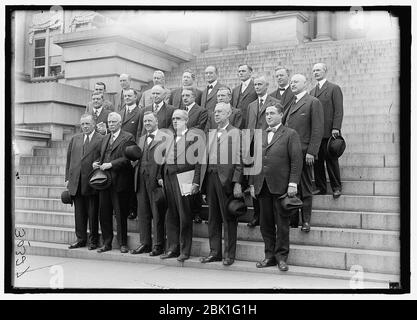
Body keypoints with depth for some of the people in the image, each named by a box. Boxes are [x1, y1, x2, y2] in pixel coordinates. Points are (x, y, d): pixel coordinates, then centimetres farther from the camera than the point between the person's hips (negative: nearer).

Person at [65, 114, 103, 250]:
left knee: (93, 214, 4)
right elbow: (69, 160, 14)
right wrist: (67, 178, 9)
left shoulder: (101, 139, -2)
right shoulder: (74, 139, 14)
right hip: (76, 182, 5)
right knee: (79, 213, 11)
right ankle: (81, 239, 21)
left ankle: (93, 240, 15)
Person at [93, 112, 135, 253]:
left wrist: (111, 164, -19)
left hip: (119, 181, -6)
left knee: (120, 214, 1)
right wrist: (97, 163, 4)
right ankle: (107, 243, 19)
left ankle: (122, 243, 12)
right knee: (104, 213, 9)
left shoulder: (128, 137, -4)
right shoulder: (105, 138, 20)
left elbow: (127, 158, -13)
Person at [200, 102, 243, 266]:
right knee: (213, 217, 10)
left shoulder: (235, 132, -1)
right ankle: (215, 252, 20)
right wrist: (200, 179, 10)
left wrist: (237, 183, -14)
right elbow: (205, 158, 17)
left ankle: (229, 254, 9)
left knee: (229, 218, 1)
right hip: (211, 177, 6)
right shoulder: (210, 133, 18)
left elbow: (238, 159, -7)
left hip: (226, 178, -6)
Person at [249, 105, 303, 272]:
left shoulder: (290, 134, 1)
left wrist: (293, 183, -13)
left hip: (280, 186, -5)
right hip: (262, 187, 5)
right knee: (266, 224, 8)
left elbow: (296, 160, -6)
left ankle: (281, 257, 12)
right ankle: (269, 256, 18)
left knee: (282, 223, 3)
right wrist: (252, 183, 9)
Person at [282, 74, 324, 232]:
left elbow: (317, 129, -8)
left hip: (304, 152, -6)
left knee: (305, 189, 3)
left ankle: (306, 221, 12)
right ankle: (292, 219, 17)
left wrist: (311, 152, -14)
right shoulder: (291, 103, 18)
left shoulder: (313, 102, -2)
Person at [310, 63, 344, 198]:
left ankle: (336, 187, 11)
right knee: (317, 161, 5)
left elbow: (338, 110, -6)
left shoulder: (334, 88, 0)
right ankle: (320, 187, 13)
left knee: (331, 161, 1)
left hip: (329, 132, -5)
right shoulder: (312, 91, 18)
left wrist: (336, 128, -15)